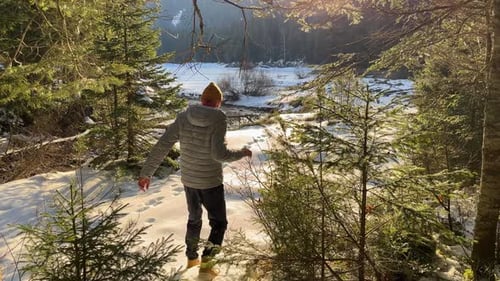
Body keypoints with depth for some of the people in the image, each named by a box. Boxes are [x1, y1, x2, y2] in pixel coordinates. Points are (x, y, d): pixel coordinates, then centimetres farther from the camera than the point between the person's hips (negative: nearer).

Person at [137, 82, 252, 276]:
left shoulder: (183, 117, -6)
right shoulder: (218, 121, -18)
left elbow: (161, 146, -9)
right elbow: (219, 154, -27)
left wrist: (146, 173, -4)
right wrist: (242, 153, -8)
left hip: (188, 179, 5)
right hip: (211, 182, -5)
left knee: (194, 218, 27)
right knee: (219, 223, 14)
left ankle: (192, 258, 38)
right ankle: (205, 261, 1)